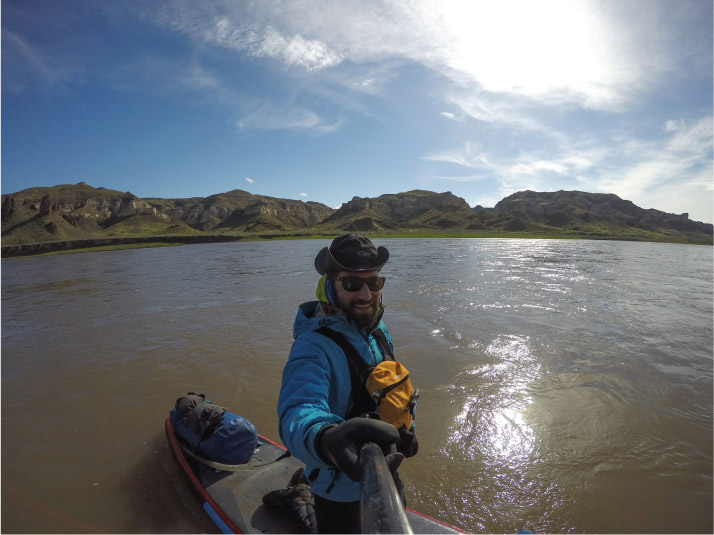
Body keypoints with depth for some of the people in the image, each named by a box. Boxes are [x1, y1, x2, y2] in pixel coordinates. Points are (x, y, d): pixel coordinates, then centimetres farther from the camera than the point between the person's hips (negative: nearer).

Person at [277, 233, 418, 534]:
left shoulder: (378, 330, -8)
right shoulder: (313, 347, -32)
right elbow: (299, 411, -50)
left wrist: (404, 428, 10)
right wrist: (326, 438, -70)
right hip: (342, 492, -7)